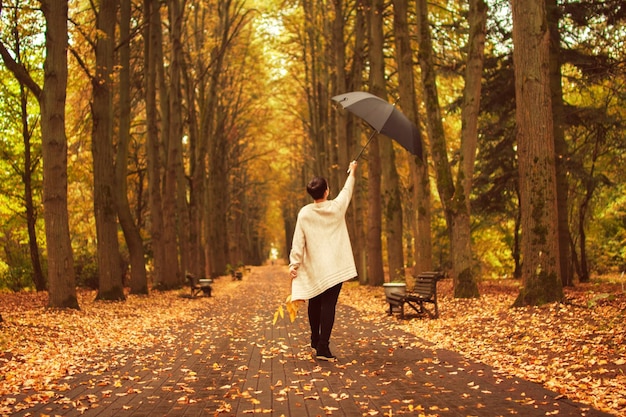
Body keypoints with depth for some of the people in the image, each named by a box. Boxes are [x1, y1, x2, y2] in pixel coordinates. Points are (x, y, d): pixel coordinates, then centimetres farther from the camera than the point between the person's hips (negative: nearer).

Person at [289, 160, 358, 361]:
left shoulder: (304, 213, -4)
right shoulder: (336, 207, -3)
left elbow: (298, 241, -4)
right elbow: (347, 191, 16)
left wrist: (294, 264, 2)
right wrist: (352, 173, 33)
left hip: (313, 268, 2)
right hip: (335, 267, -2)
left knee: (315, 304, 17)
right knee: (328, 306, -6)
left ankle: (315, 341, 31)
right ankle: (323, 347, -11)